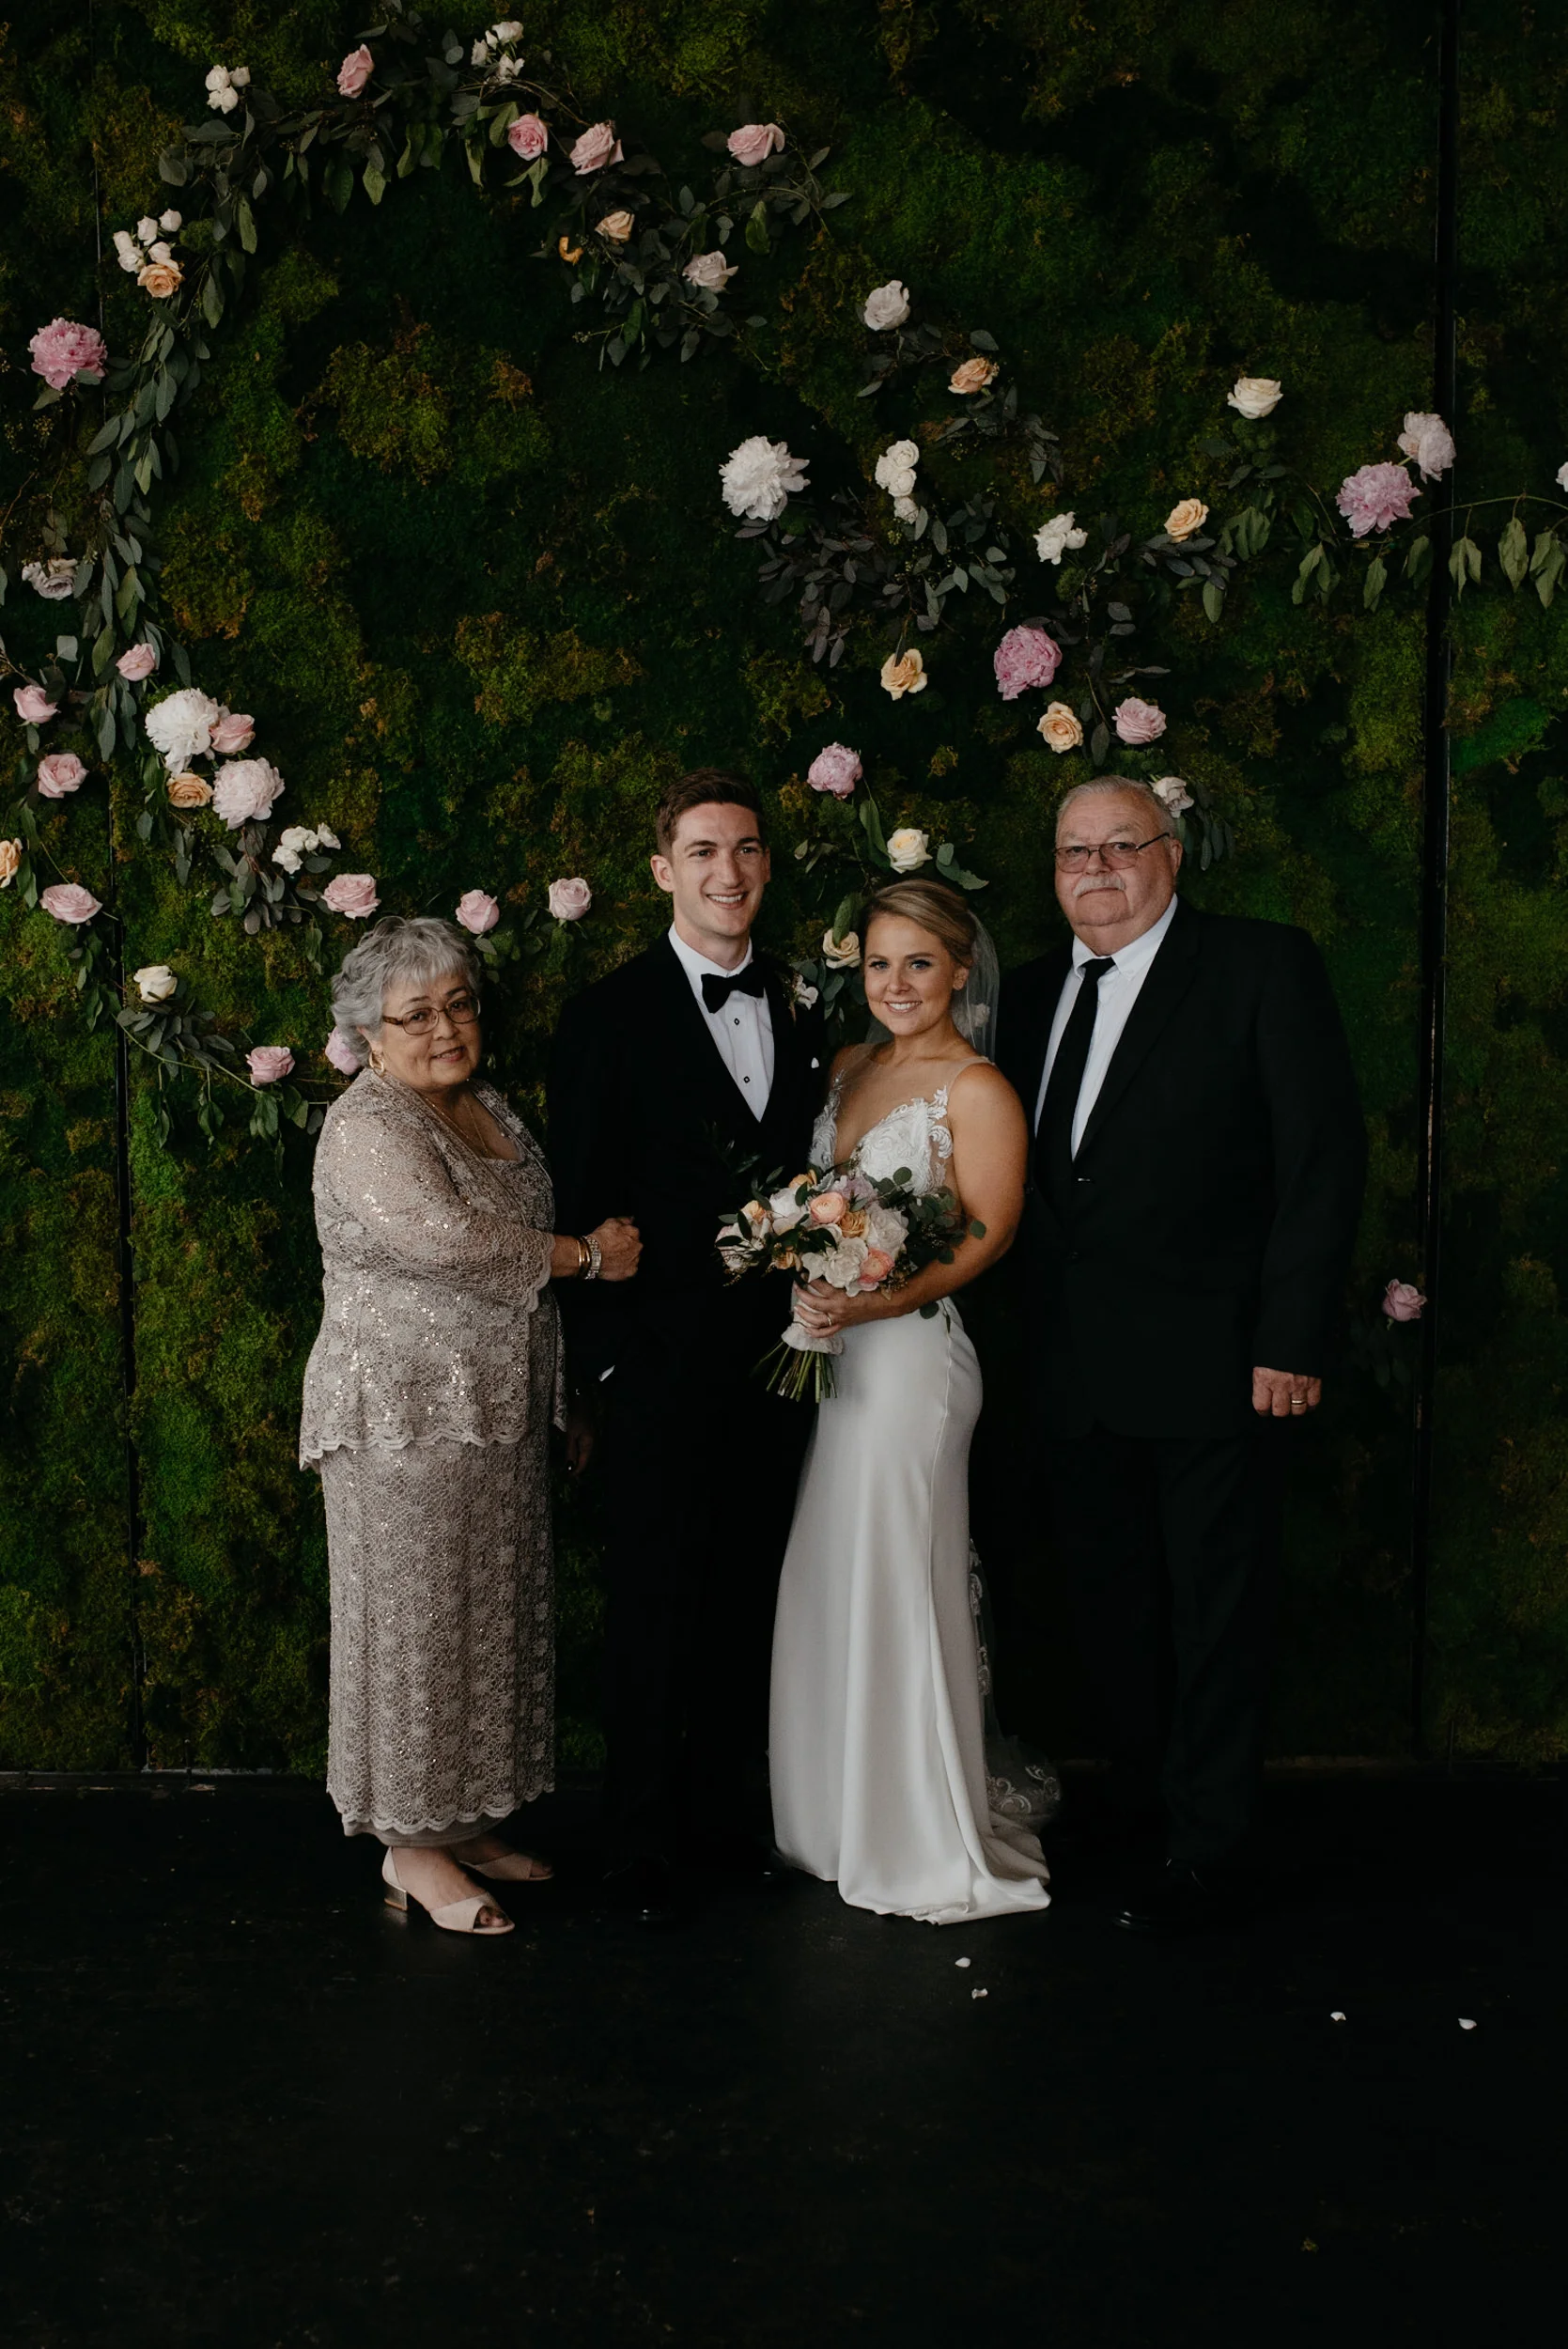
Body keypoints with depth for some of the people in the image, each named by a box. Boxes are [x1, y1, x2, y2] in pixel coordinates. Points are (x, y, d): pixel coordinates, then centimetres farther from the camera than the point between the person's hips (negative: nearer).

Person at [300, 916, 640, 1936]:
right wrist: (586, 1255, -17)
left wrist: (563, 1399, 18)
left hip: (500, 1411, 8)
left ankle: (465, 1820, 28)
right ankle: (411, 1843, 14)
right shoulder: (368, 1126, -14)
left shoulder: (488, 1109, 13)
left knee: (492, 1612, 14)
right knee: (417, 1620, 1)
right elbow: (448, 1239, -29)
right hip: (407, 1413, -8)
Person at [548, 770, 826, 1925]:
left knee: (750, 1598, 14)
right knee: (656, 1604, 5)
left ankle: (731, 1814, 30)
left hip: (777, 1353, 4)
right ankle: (646, 1844, 20)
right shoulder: (609, 1015, -5)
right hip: (664, 1356, -4)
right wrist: (605, 1350, -9)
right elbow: (584, 1202, -6)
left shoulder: (801, 1009, 9)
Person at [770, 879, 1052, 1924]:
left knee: (897, 1589, -2)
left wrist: (869, 1304, -24)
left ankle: (931, 1847, 14)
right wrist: (802, 1289, 3)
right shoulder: (850, 1067, 14)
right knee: (829, 1589, 11)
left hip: (910, 1353, -7)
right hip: (830, 1355, 7)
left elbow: (986, 1239, -14)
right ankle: (839, 1817, 26)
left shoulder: (976, 1089, -8)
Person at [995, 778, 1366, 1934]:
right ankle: (1139, 1804, 30)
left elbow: (1325, 1157, -9)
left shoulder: (1267, 965, -4)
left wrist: (1292, 1342, -14)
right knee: (1112, 1610, 15)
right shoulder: (1033, 994, 13)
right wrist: (1034, 1338, 3)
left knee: (1219, 1612, 5)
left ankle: (1212, 1851, 18)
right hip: (1078, 1373, 6)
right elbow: (1024, 1176, 12)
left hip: (1213, 1363, -5)